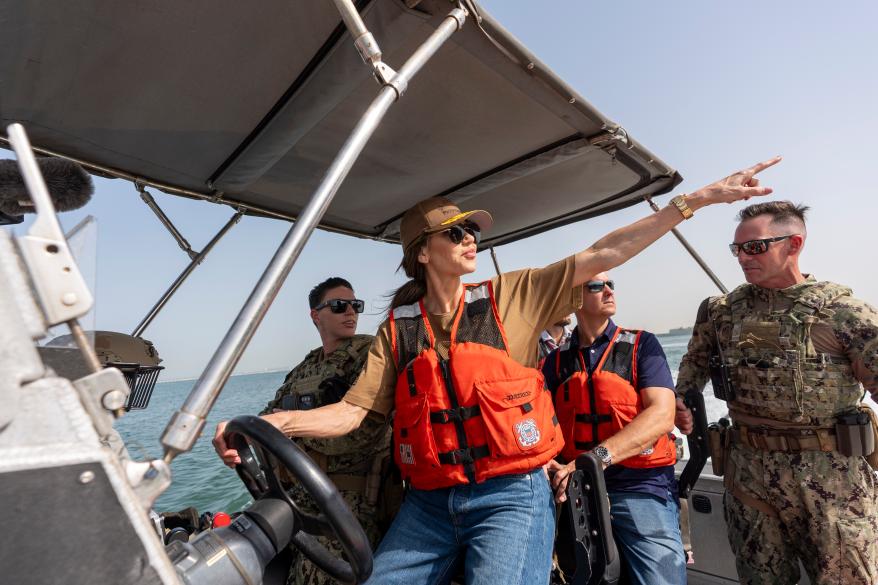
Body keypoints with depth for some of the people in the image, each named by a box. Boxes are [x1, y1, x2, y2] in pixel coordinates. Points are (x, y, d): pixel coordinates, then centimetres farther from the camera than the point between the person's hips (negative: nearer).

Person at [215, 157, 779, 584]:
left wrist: (696, 199, -4)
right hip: (427, 505, 3)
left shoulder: (511, 297, -2)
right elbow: (352, 410, -1)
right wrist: (273, 423, -15)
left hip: (512, 498, -2)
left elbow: (602, 255, -4)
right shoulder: (398, 328, 1)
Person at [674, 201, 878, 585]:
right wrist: (679, 401, 3)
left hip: (832, 477, -2)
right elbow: (695, 362, 16)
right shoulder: (721, 311, 2)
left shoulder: (842, 310, -7)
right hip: (748, 474, 3)